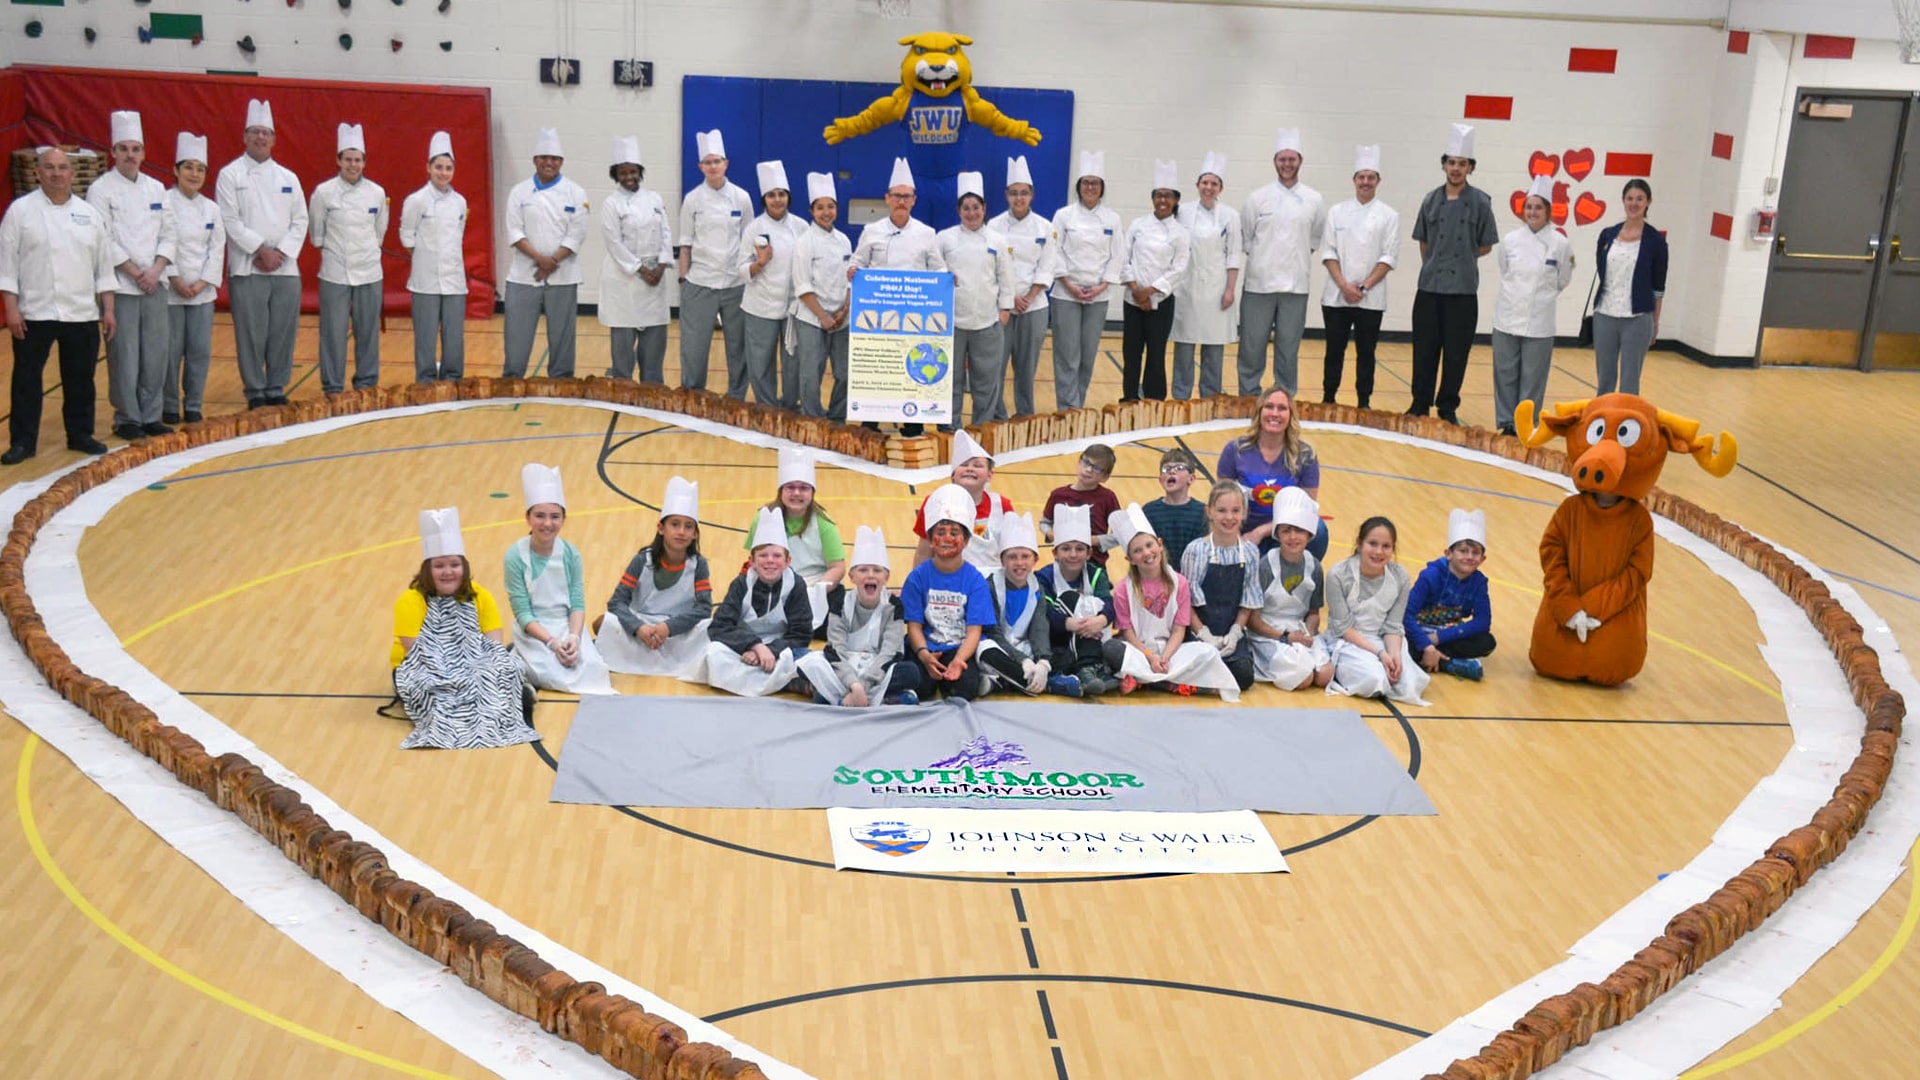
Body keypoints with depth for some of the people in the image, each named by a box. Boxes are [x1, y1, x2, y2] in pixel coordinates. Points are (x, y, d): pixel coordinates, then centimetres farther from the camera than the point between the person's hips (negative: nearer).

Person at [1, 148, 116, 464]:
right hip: (34, 313, -3)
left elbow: (104, 264, 10)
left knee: (80, 379, 10)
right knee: (27, 378, 2)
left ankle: (80, 435, 24)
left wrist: (108, 309, 6)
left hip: (82, 313, 3)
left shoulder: (88, 213, 7)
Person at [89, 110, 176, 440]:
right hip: (121, 286, -5)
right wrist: (136, 273, -12)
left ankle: (151, 415, 16)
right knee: (124, 356, -3)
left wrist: (155, 270, -6)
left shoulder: (156, 189, 11)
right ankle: (127, 419, 8)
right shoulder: (101, 190, -4)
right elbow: (103, 241, -10)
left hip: (154, 284, 5)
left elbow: (168, 234, 9)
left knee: (156, 353, 5)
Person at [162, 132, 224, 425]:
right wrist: (175, 280, -14)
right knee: (171, 351, 0)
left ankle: (193, 406, 18)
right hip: (170, 291, -4)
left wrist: (203, 282, -6)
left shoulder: (211, 209, 8)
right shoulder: (163, 203, -6)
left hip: (202, 291, 4)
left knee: (201, 351, 6)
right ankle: (169, 408, 12)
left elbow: (217, 249, 5)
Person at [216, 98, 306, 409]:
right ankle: (255, 391, 7)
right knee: (251, 333, -3)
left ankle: (276, 388, 15)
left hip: (285, 268, 3)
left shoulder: (288, 178, 11)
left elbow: (300, 221, 7)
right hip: (247, 268, -3)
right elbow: (230, 221, -7)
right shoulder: (231, 175, 0)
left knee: (283, 332, 4)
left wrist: (280, 253, -6)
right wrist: (261, 250, -13)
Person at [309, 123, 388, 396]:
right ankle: (333, 386, 8)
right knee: (334, 332, -1)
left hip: (369, 272, 2)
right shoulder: (324, 192, -6)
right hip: (335, 273, -2)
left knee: (367, 331, 7)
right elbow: (316, 233, 5)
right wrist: (330, 250, 11)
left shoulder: (377, 193, 1)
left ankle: (366, 382, 19)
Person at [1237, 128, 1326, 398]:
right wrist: (1258, 258, 4)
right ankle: (1249, 398, 13)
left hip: (1296, 284, 1)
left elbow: (1317, 236, 15)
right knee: (1252, 345, 2)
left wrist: (1302, 257, 7)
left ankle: (1285, 398, 15)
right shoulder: (1258, 198, 1)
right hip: (1260, 282, -1)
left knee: (1288, 345, 6)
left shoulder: (1314, 200, 4)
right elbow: (1244, 235, 6)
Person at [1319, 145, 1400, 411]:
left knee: (1365, 352, 4)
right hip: (1336, 295, 1)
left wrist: (1364, 287, -11)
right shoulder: (1337, 212, 5)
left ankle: (1364, 403, 12)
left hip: (1370, 297, -1)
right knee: (1335, 350, 5)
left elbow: (1389, 257, -2)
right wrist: (1344, 286, -10)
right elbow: (1329, 252, 2)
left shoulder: (1389, 216, 2)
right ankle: (1328, 400, 14)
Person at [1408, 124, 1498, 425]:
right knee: (1424, 351, 6)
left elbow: (1486, 246, 5)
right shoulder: (1431, 200, 4)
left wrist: (1462, 259, 4)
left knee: (1456, 354, 5)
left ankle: (1448, 408, 16)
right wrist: (1434, 265, 9)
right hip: (1429, 287, 2)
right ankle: (1421, 405, 17)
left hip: (1463, 290, -2)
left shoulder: (1480, 203, -2)